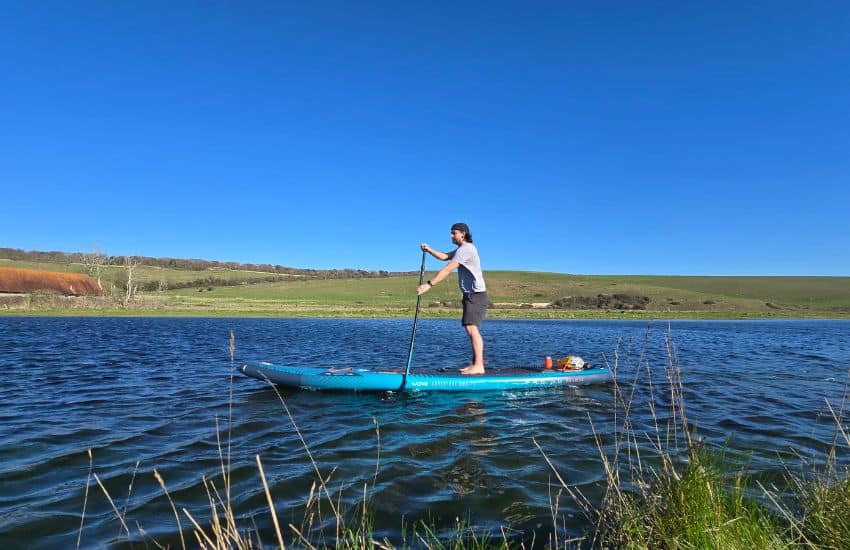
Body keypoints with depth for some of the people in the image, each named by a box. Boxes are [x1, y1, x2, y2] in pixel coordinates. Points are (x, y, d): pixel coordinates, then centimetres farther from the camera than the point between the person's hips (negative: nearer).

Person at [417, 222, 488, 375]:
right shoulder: (464, 248, 19)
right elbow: (444, 256, 14)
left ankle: (478, 366, -21)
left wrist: (429, 284, -26)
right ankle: (477, 363, 16)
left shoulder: (466, 249, -15)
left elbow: (448, 269, -23)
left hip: (476, 295, -11)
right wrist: (429, 250, -2)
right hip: (471, 295, 11)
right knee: (471, 329, 12)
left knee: (471, 327, -18)